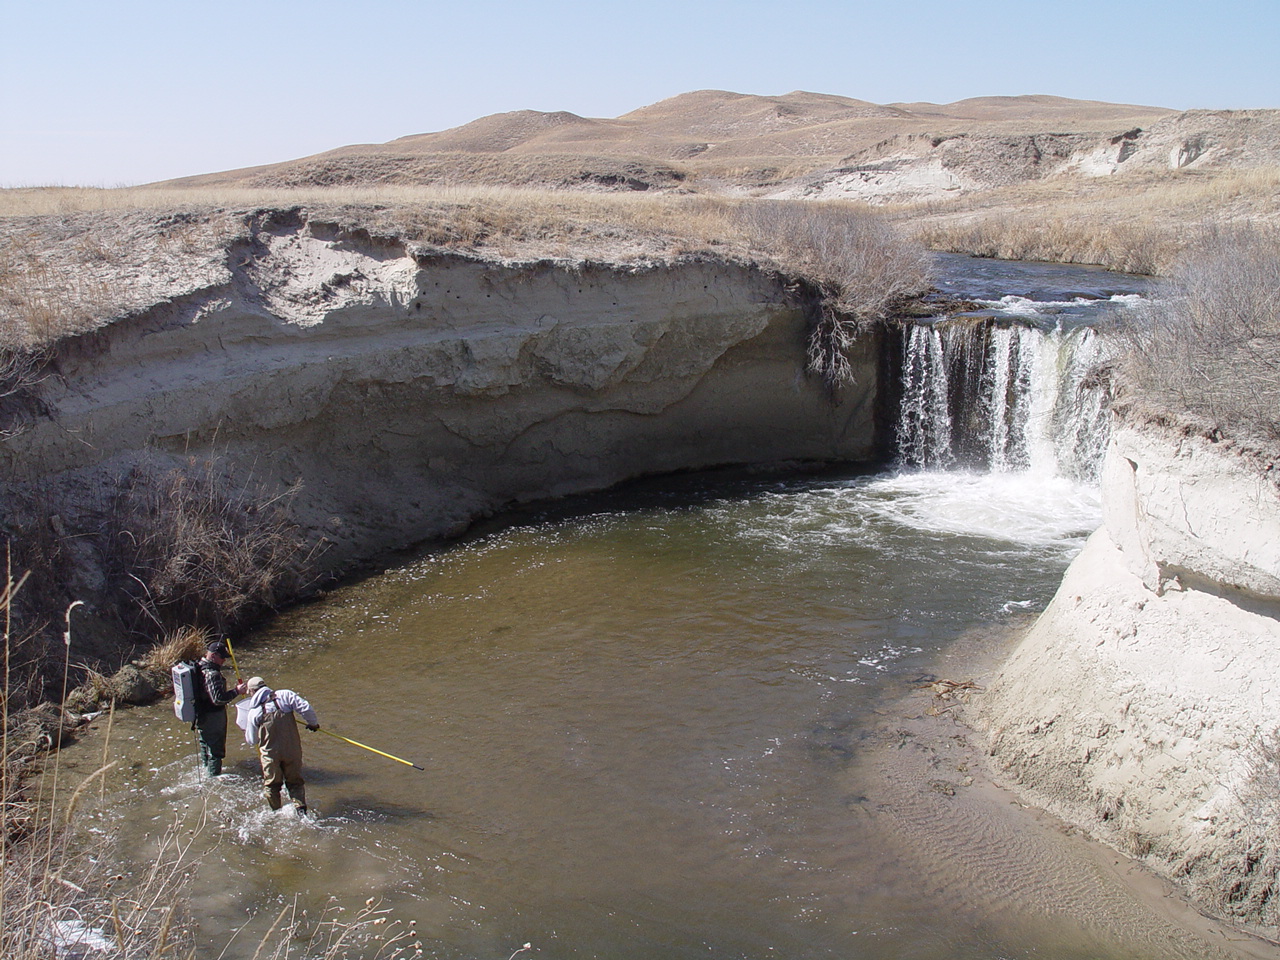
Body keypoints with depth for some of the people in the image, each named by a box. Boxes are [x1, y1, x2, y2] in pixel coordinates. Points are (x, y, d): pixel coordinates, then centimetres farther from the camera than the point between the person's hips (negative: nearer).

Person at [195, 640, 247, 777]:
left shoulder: (200, 667, 3)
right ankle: (214, 775, 14)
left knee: (206, 743, 27)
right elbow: (218, 699, -32)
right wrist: (236, 691, -25)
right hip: (213, 718, -10)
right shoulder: (212, 674, -29)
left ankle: (205, 768, 44)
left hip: (202, 715, 10)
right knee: (216, 749, 4)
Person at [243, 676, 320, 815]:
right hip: (292, 750, 1)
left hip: (270, 753, -1)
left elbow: (251, 741, 7)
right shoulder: (285, 695, -4)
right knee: (295, 782, 15)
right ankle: (300, 808, -1)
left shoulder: (253, 712, -1)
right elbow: (304, 708, -11)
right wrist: (313, 723, 7)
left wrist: (246, 730, 28)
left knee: (271, 785, 19)